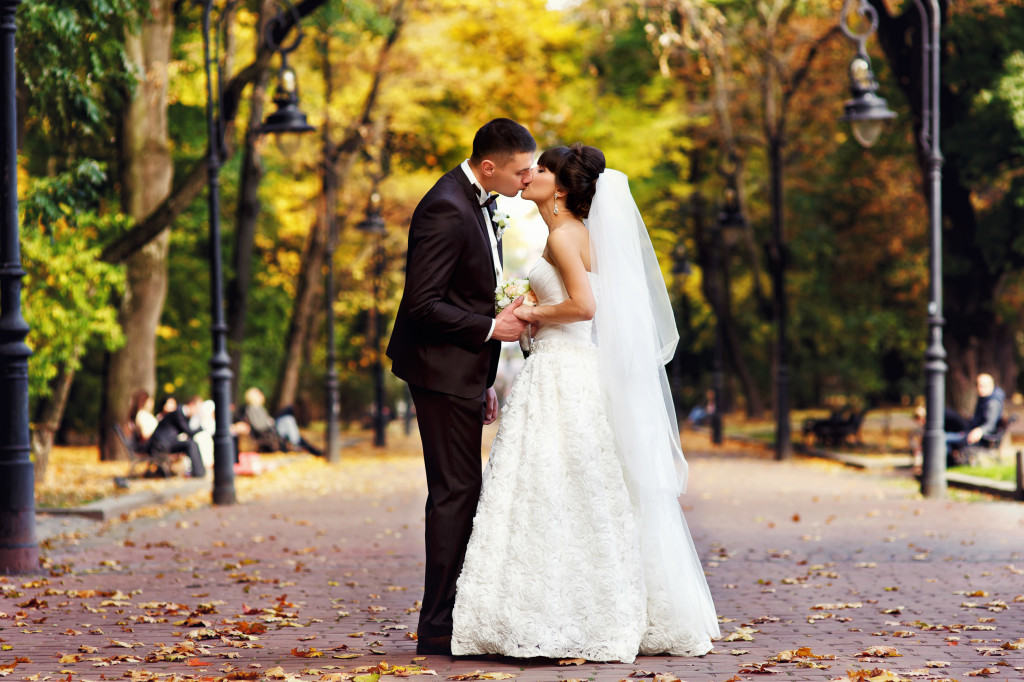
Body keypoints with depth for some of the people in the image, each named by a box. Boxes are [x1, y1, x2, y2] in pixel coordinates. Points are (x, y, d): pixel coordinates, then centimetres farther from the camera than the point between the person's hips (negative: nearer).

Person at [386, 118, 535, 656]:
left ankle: (444, 619, 18)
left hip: (463, 373, 10)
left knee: (458, 492, 12)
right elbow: (423, 304, -23)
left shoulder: (474, 203, 13)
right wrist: (492, 328, -17)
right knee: (455, 492, -7)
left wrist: (483, 382, 19)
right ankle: (439, 628, -3)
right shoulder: (446, 210, -19)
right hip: (443, 370, -10)